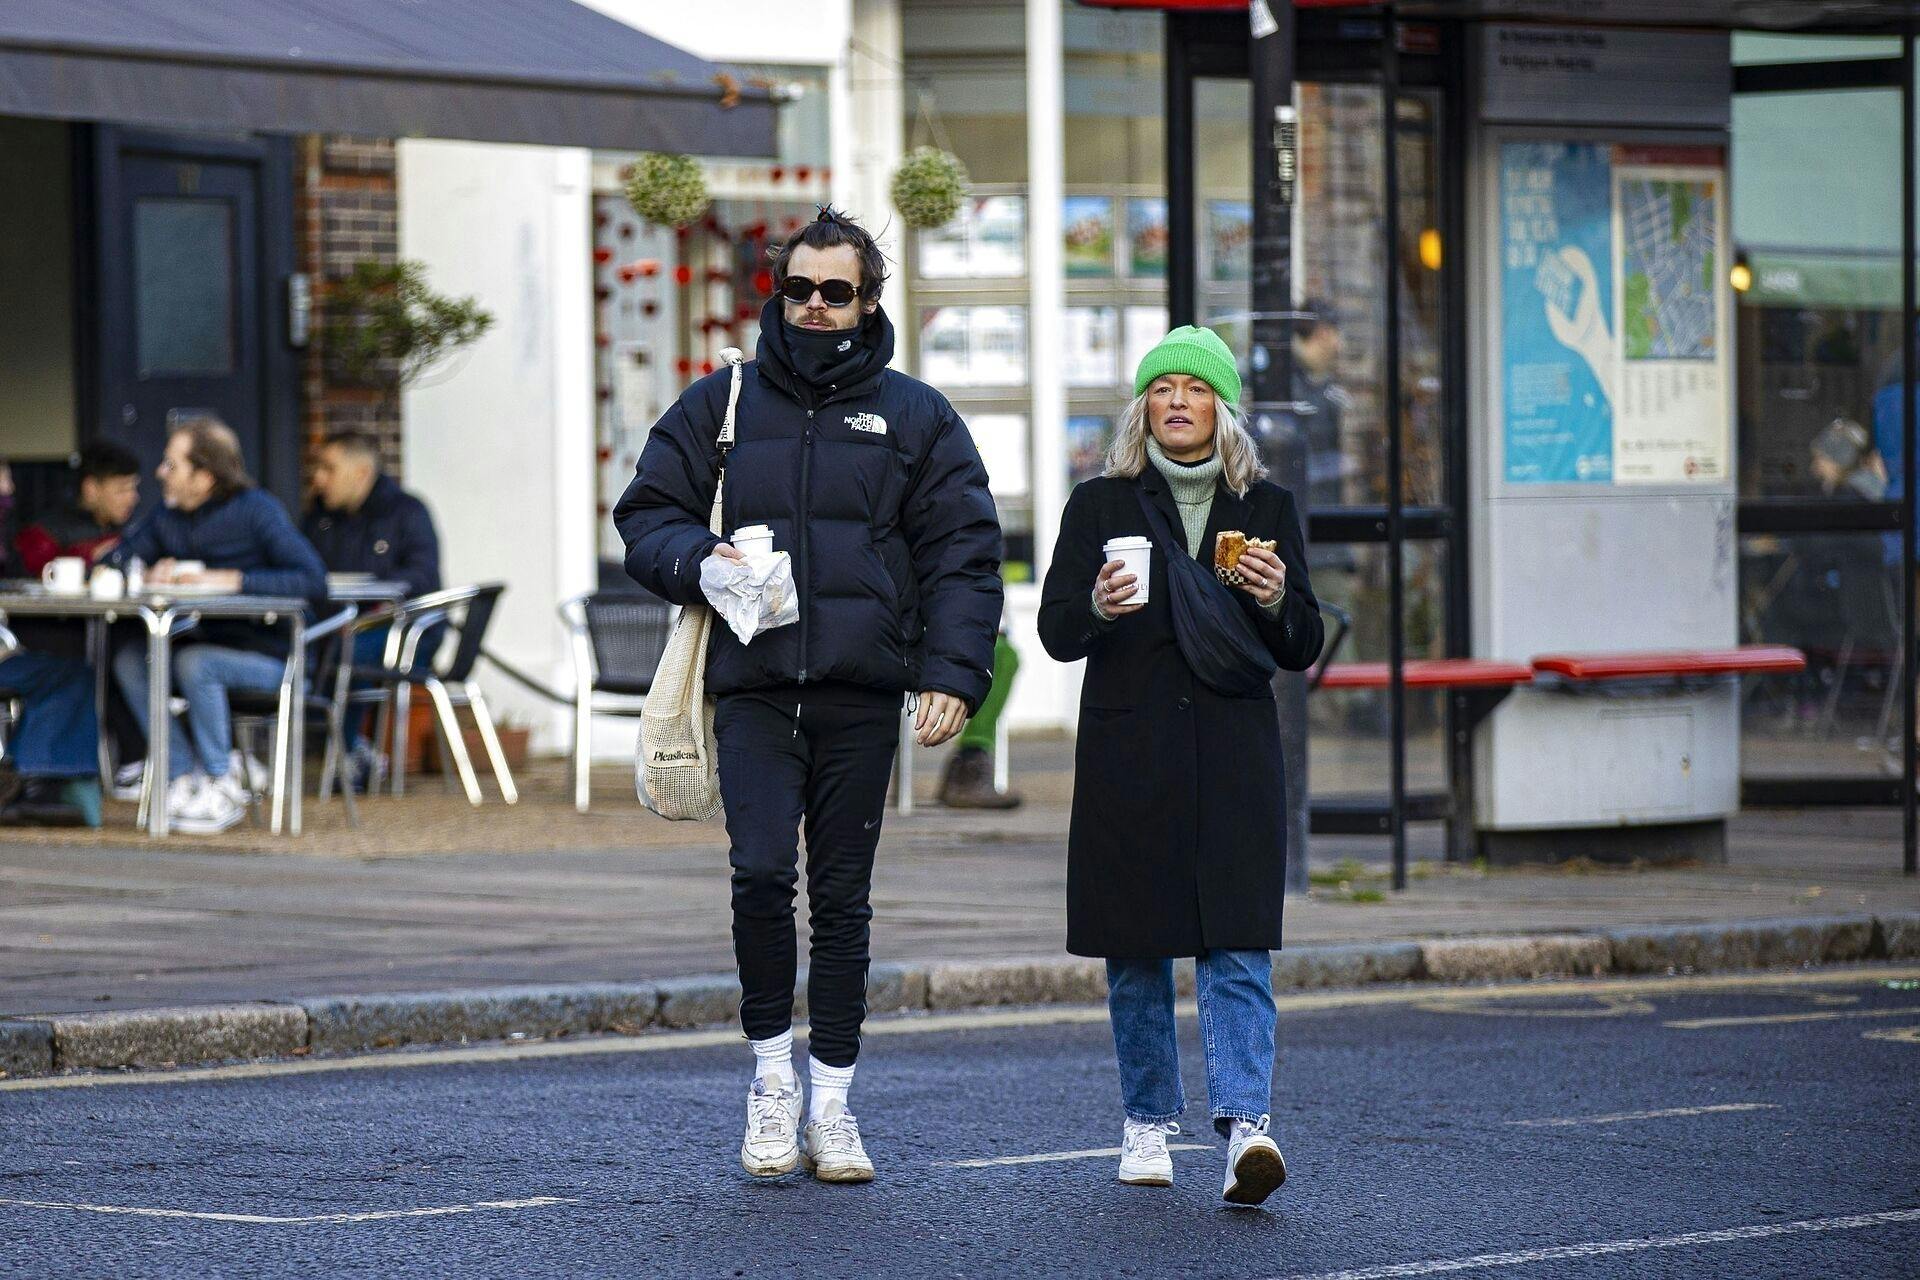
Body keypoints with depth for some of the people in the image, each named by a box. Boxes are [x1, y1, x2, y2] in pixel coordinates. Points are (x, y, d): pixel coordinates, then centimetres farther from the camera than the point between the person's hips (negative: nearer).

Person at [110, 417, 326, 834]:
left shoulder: (258, 510, -12)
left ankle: (220, 783, -20)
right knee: (130, 658, -16)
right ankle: (182, 779, -16)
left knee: (195, 663, -33)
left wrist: (231, 580, -27)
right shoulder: (169, 518, 7)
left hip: (270, 655, -7)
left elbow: (314, 581, -22)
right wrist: (152, 576, -13)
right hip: (206, 642, 7)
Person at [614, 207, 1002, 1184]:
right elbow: (647, 514, 14)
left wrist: (952, 674, -5)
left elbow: (963, 553, 6)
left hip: (862, 696, 1)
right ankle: (771, 1072, 1)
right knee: (762, 870, -17)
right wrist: (697, 559, -9)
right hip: (754, 689, 0)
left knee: (842, 896, 4)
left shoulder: (914, 418, 9)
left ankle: (831, 1102, 11)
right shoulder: (721, 404, 11)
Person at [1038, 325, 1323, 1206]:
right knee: (1136, 949, 5)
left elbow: (1303, 650, 11)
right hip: (1128, 754, 0)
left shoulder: (1266, 508, 10)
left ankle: (1245, 1121, -21)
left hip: (1233, 752, 0)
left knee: (1236, 944, -11)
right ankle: (1148, 1122, 17)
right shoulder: (1100, 504, 7)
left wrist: (1275, 603, -11)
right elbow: (1056, 632, 2)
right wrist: (1097, 609, -20)